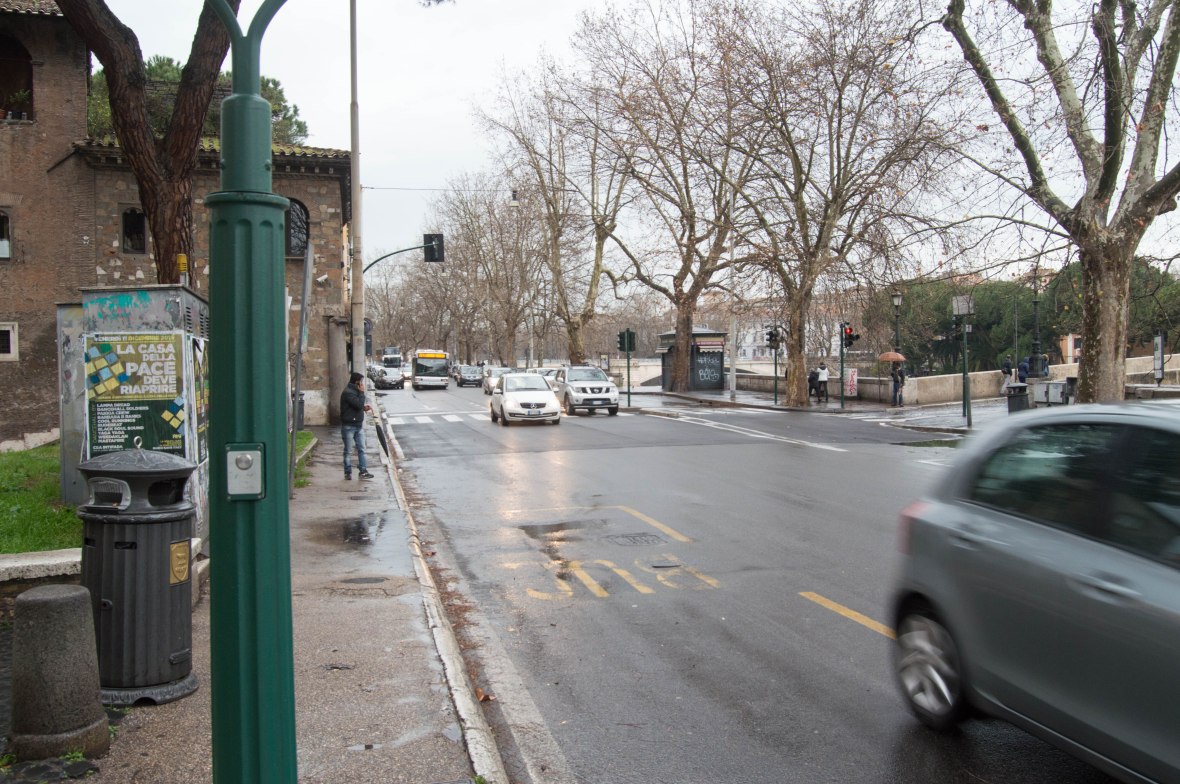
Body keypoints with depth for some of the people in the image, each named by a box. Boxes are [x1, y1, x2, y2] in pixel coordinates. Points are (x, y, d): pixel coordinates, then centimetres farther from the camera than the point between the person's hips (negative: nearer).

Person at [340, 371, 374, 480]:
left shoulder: (355, 391, 13)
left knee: (361, 449, 5)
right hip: (348, 426, -8)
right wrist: (362, 392, -16)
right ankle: (348, 472, 11)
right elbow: (359, 404, -24)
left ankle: (363, 471, 6)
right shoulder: (348, 392, -18)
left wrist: (364, 407, 3)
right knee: (348, 450, 3)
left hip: (359, 425, 8)